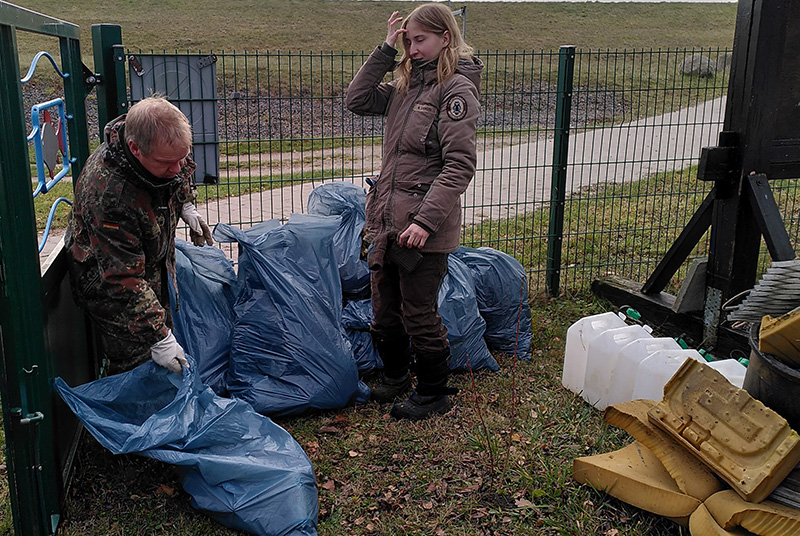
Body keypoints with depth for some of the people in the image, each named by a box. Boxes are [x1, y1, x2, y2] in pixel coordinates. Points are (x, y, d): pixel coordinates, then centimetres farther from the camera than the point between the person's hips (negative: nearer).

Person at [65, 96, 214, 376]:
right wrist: (160, 338, -38)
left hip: (155, 266, 8)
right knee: (135, 361, -3)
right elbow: (124, 280, -38)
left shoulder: (165, 147, -21)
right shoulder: (109, 195, -43)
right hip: (107, 285, -8)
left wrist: (187, 206, -1)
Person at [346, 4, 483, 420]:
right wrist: (386, 50, 4)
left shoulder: (456, 89, -10)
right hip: (386, 220, 7)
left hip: (424, 228, -7)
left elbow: (460, 165, -17)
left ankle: (434, 393, 23)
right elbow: (357, 100, 9)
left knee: (419, 314, 4)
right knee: (384, 310, 17)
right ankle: (394, 377, 39)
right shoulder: (405, 85, 14)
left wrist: (425, 221, -24)